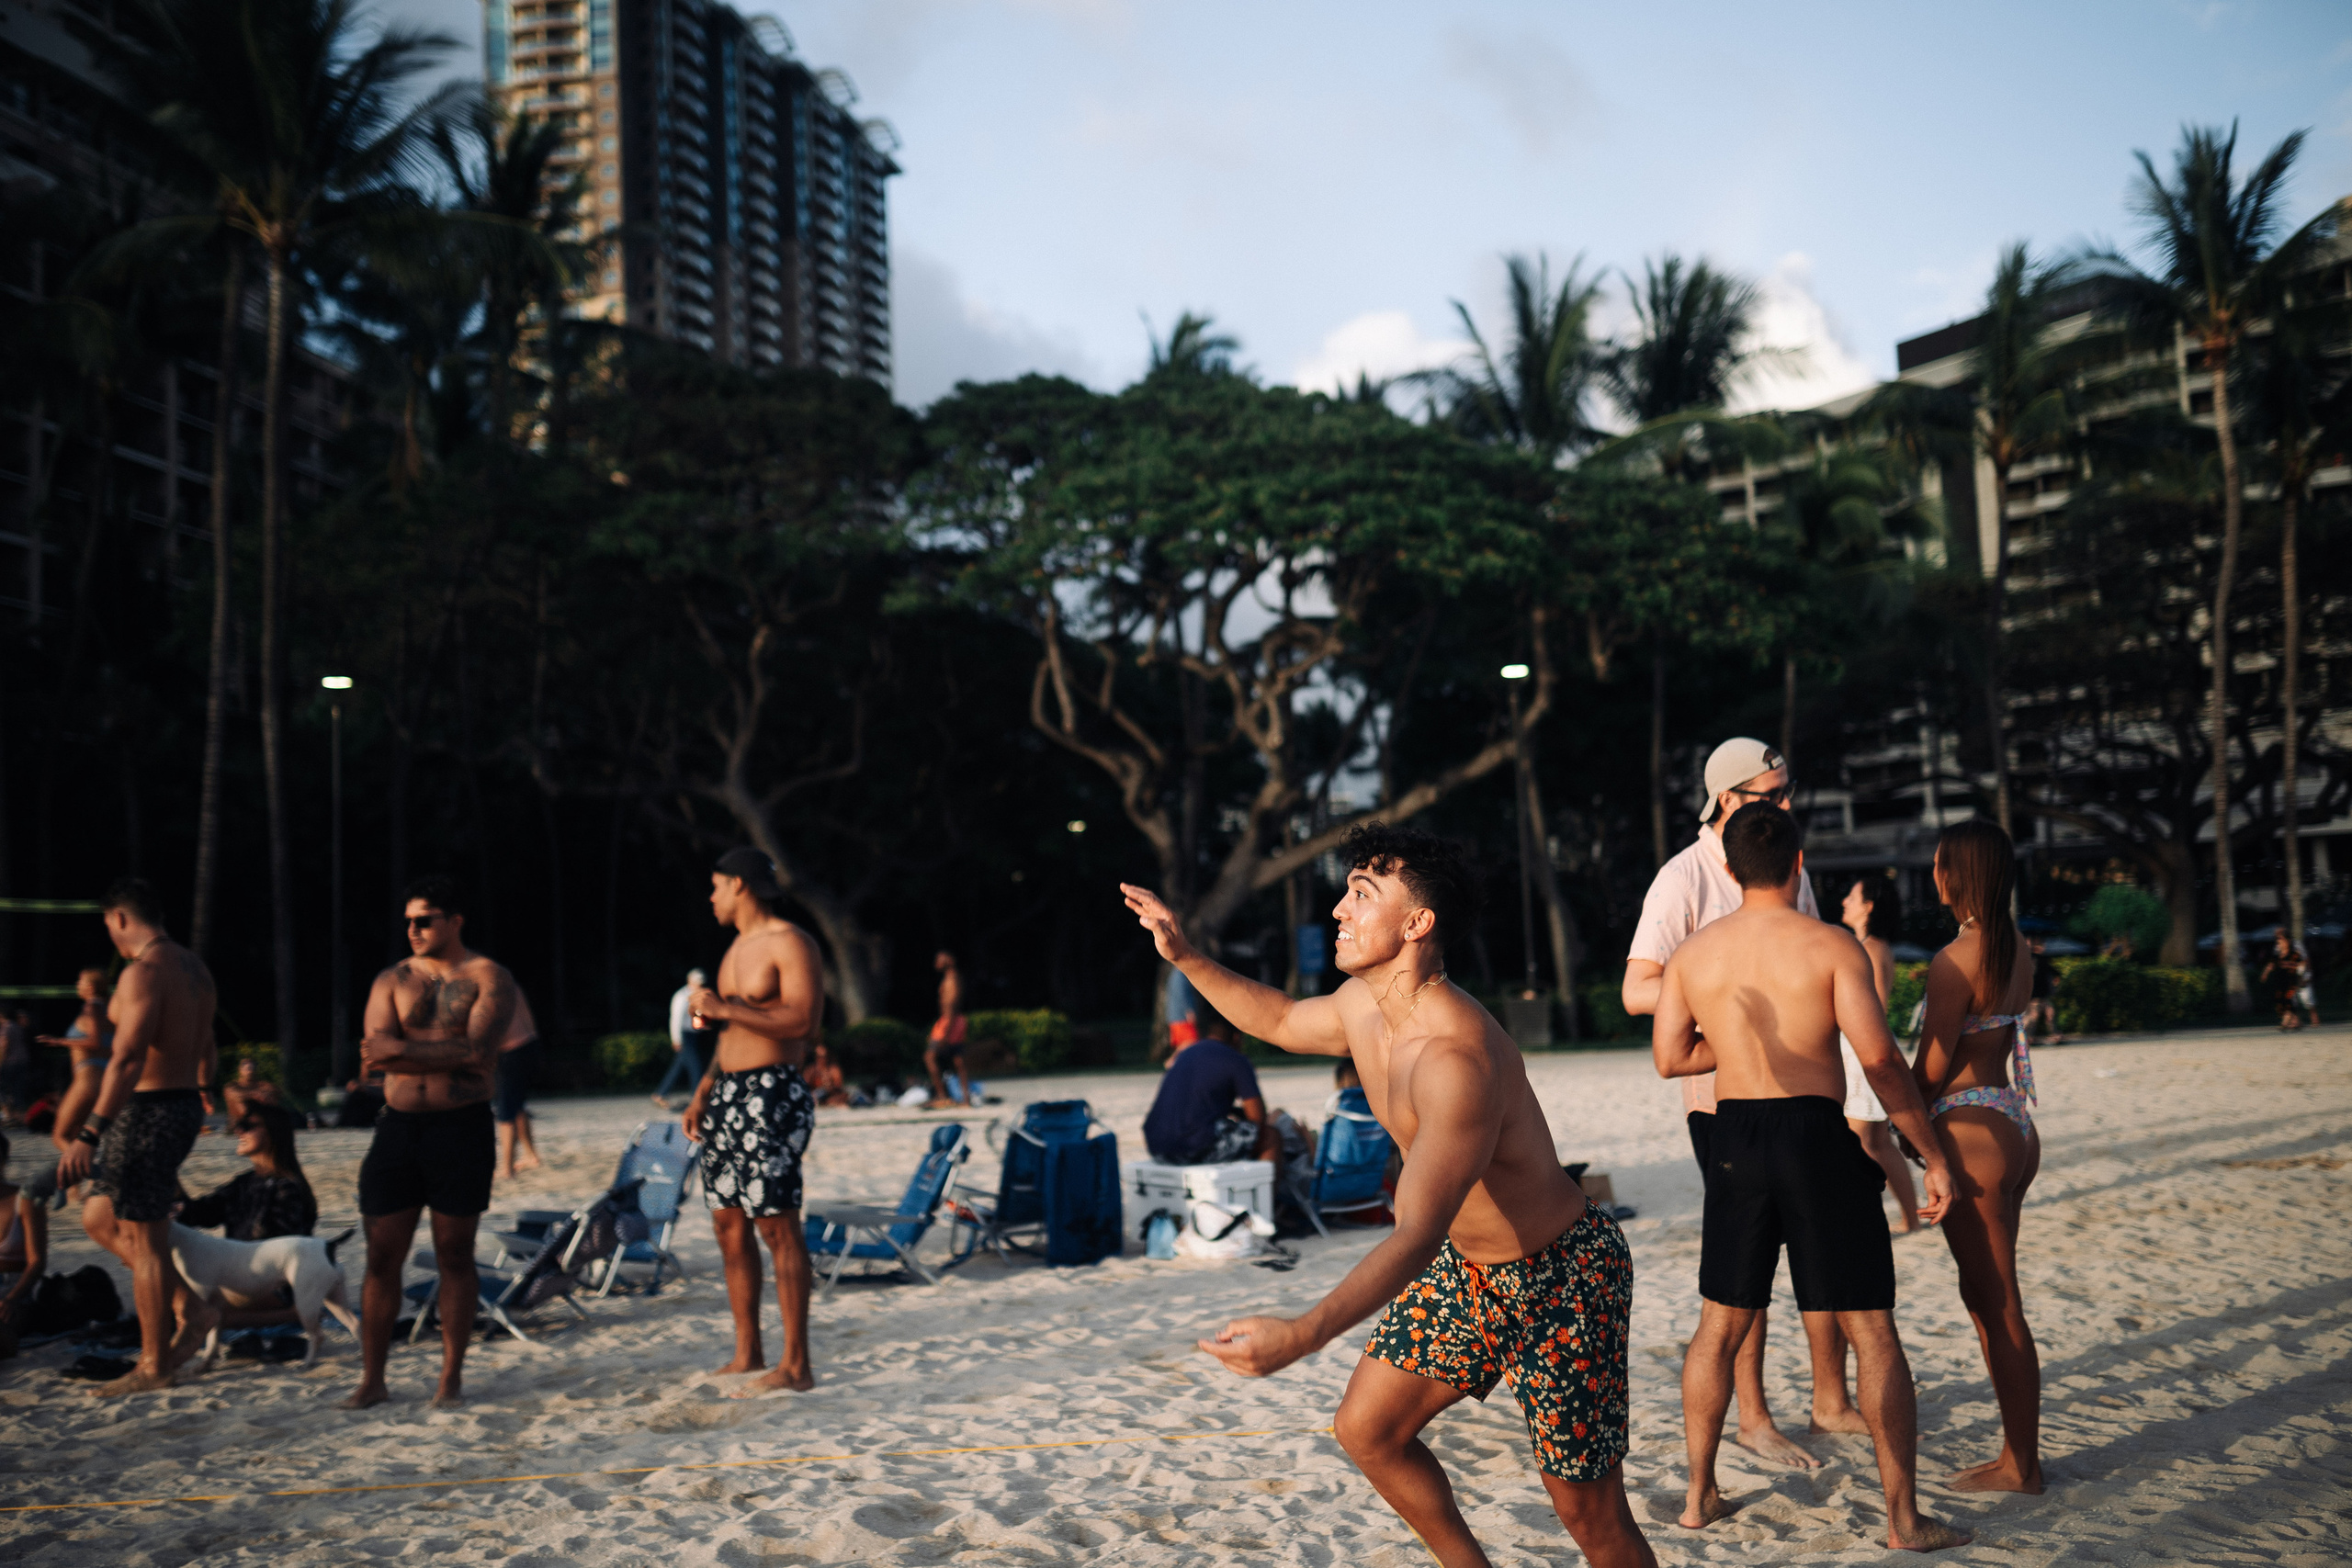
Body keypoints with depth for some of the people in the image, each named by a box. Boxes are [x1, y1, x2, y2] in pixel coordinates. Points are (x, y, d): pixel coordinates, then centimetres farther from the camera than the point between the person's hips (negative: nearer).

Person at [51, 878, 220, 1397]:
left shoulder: (143, 972, -17)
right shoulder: (194, 968, 12)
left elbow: (126, 1061, -25)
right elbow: (206, 1053, 21)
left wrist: (88, 1134, -26)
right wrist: (197, 1092, 36)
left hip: (148, 1111, -9)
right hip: (184, 1105, 9)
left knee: (144, 1241, 0)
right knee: (98, 1219, 18)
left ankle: (153, 1366, 9)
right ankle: (190, 1307, 15)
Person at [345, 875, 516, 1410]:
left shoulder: (489, 978, -1)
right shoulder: (392, 980, 9)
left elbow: (477, 1049, -16)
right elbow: (373, 1057, -6)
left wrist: (401, 1049, -11)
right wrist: (450, 1054, -14)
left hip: (462, 1128, -3)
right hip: (398, 1127, 3)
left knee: (455, 1256, 5)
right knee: (382, 1259, 4)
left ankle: (452, 1376, 15)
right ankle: (372, 1380, 14)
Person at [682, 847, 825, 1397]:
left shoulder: (789, 943, -9)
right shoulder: (738, 946, 19)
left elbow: (802, 1020, -21)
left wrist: (724, 1007, -20)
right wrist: (704, 1090, 18)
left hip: (770, 1096, -10)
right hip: (728, 1094, 10)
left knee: (777, 1225, -9)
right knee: (729, 1223, 10)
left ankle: (796, 1365, -6)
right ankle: (748, 1353, 19)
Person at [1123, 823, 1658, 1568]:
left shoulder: (1457, 1057, -34)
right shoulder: (1360, 1006, -6)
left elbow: (1418, 1236, -39)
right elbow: (1280, 1018, 19)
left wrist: (1303, 1334, -50)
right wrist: (1185, 957, 7)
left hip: (1562, 1276, -9)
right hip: (1466, 1266, 9)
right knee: (1366, 1429, 11)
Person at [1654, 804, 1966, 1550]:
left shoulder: (1693, 952, 3)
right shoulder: (1833, 946, -7)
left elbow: (1668, 1057, 5)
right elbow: (1879, 1057, -15)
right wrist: (1932, 1156, -8)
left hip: (1734, 1141, 4)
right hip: (1816, 1135, -4)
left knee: (1719, 1324, 16)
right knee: (1872, 1331, 5)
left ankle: (1699, 1494, 24)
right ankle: (1904, 1516, 8)